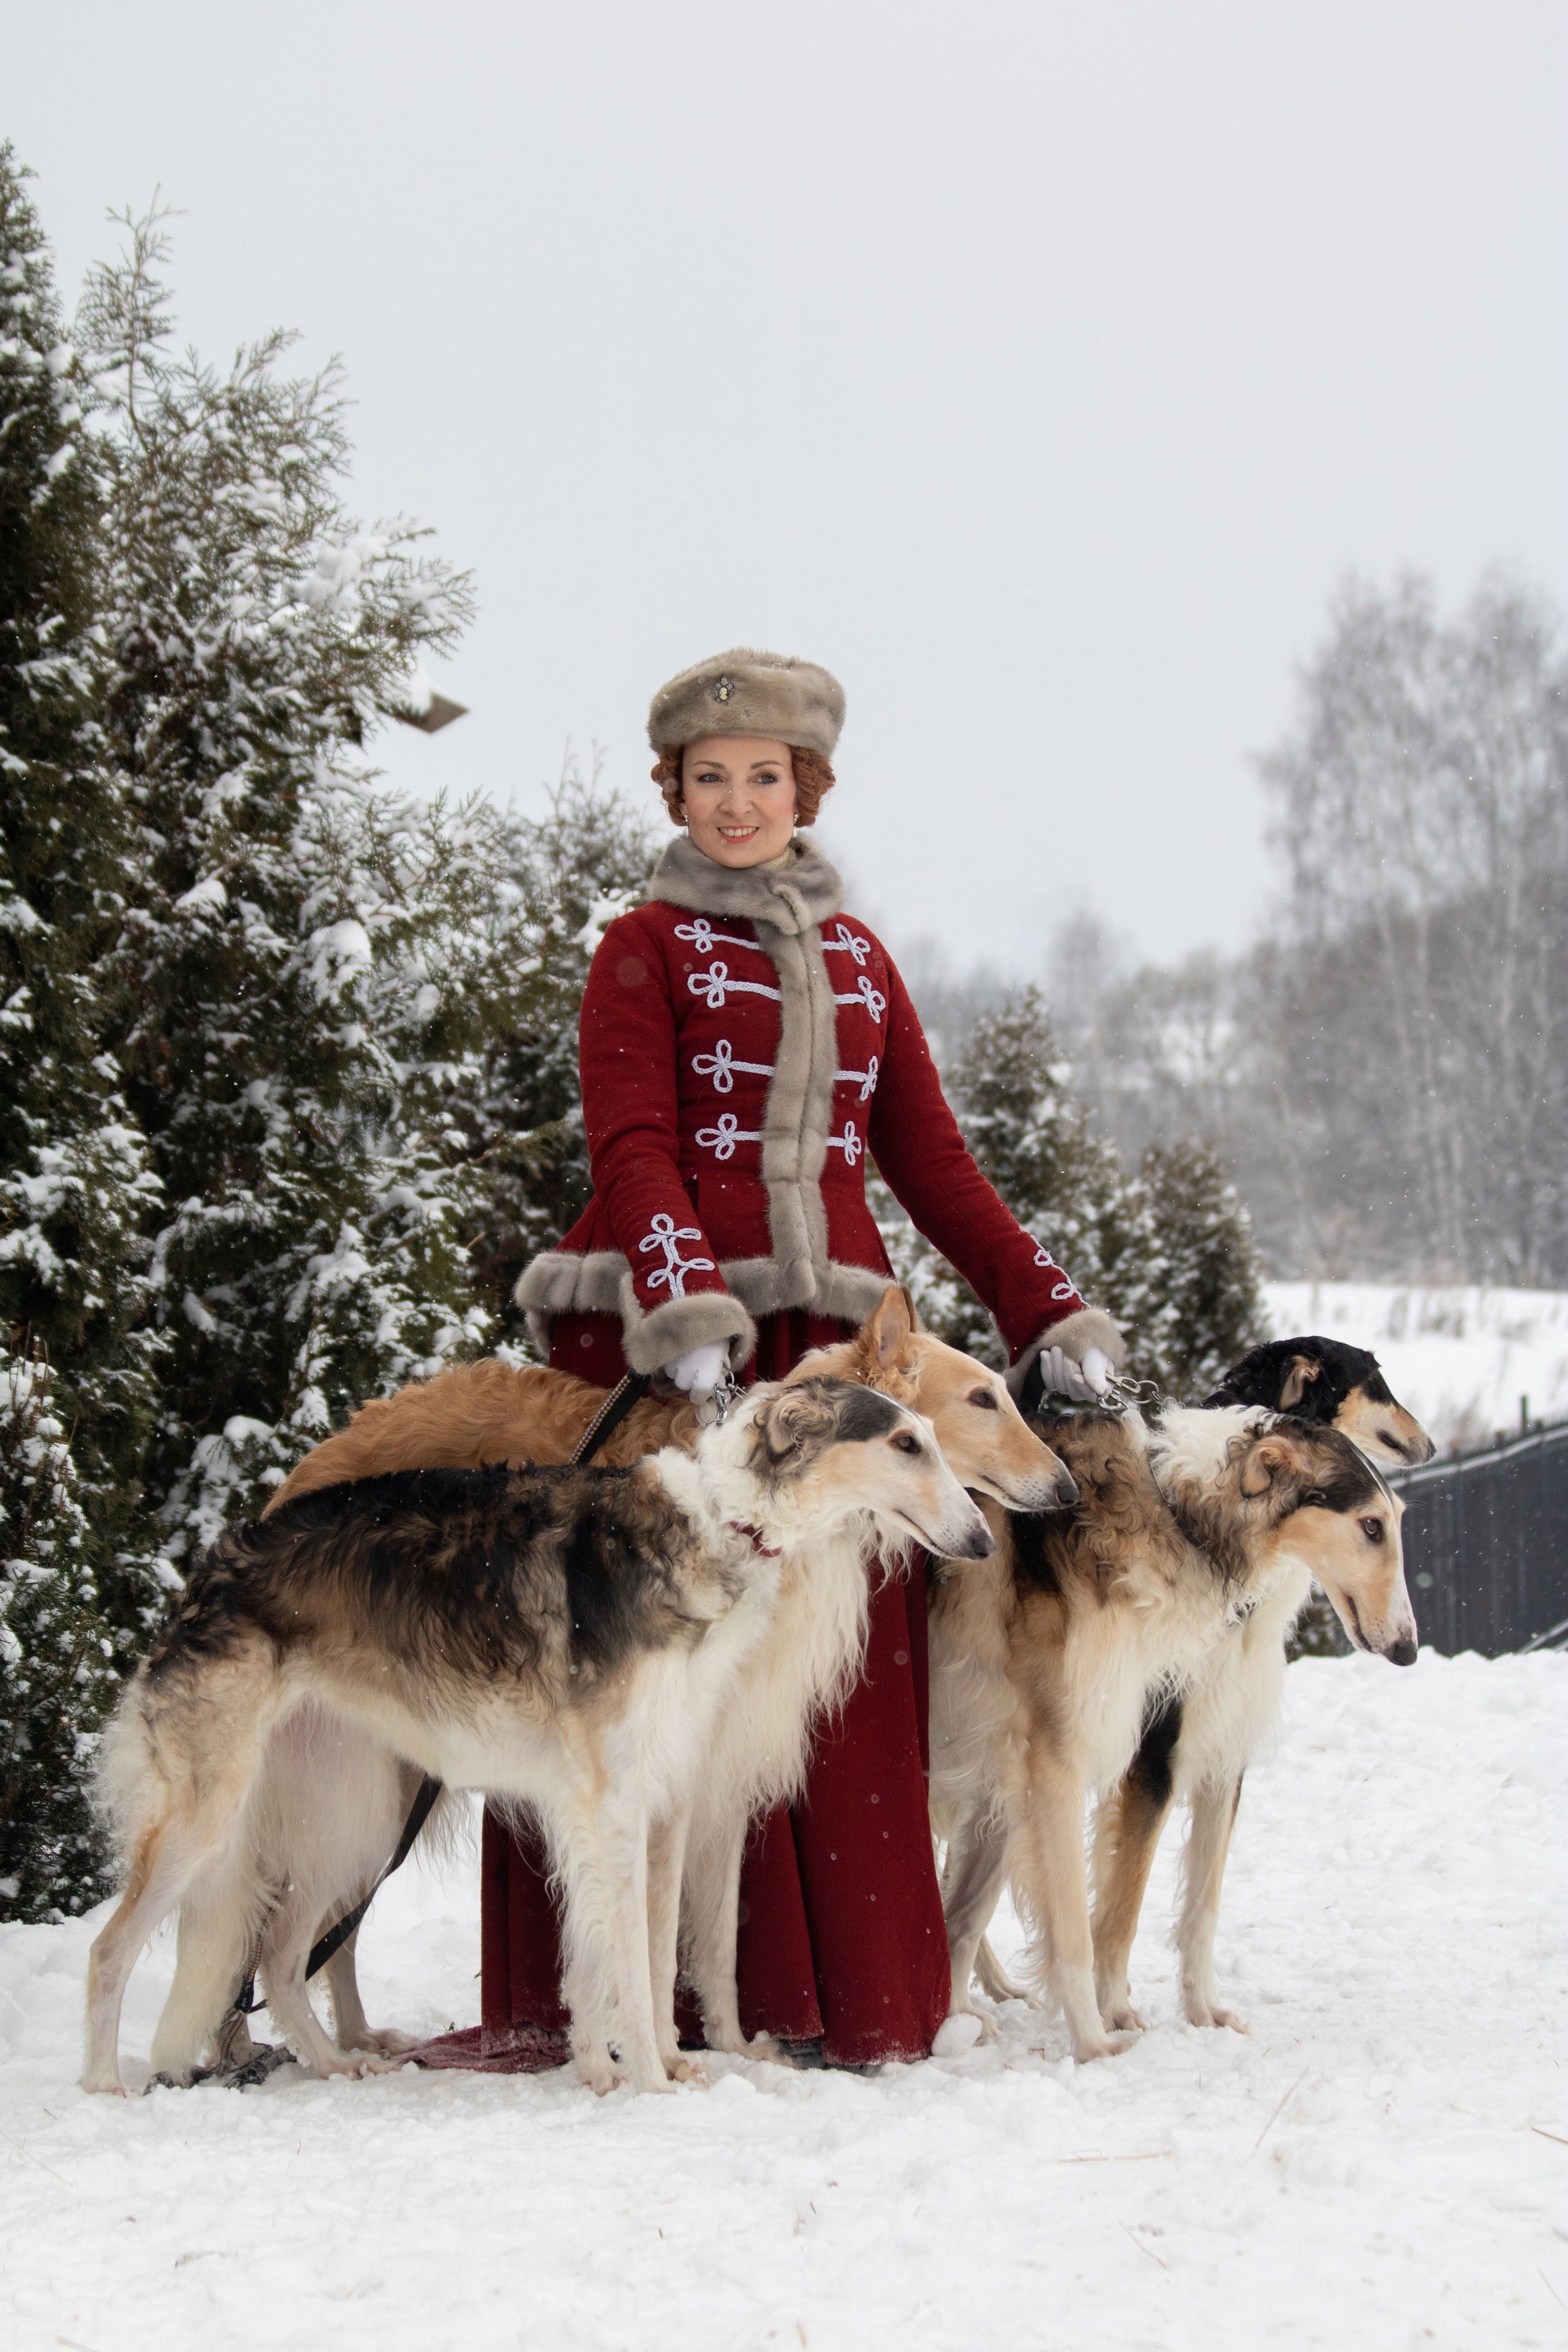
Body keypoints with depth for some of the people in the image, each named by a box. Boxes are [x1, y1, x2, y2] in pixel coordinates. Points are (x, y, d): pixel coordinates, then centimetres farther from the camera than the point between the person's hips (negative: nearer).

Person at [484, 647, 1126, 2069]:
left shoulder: (857, 957, 20)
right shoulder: (647, 949, 6)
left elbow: (929, 1157, 20)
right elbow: (630, 1145, -9)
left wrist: (1049, 1308, 10)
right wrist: (684, 1300, -26)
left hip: (833, 1338, 4)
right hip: (665, 1345, -4)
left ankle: (843, 1994, 2)